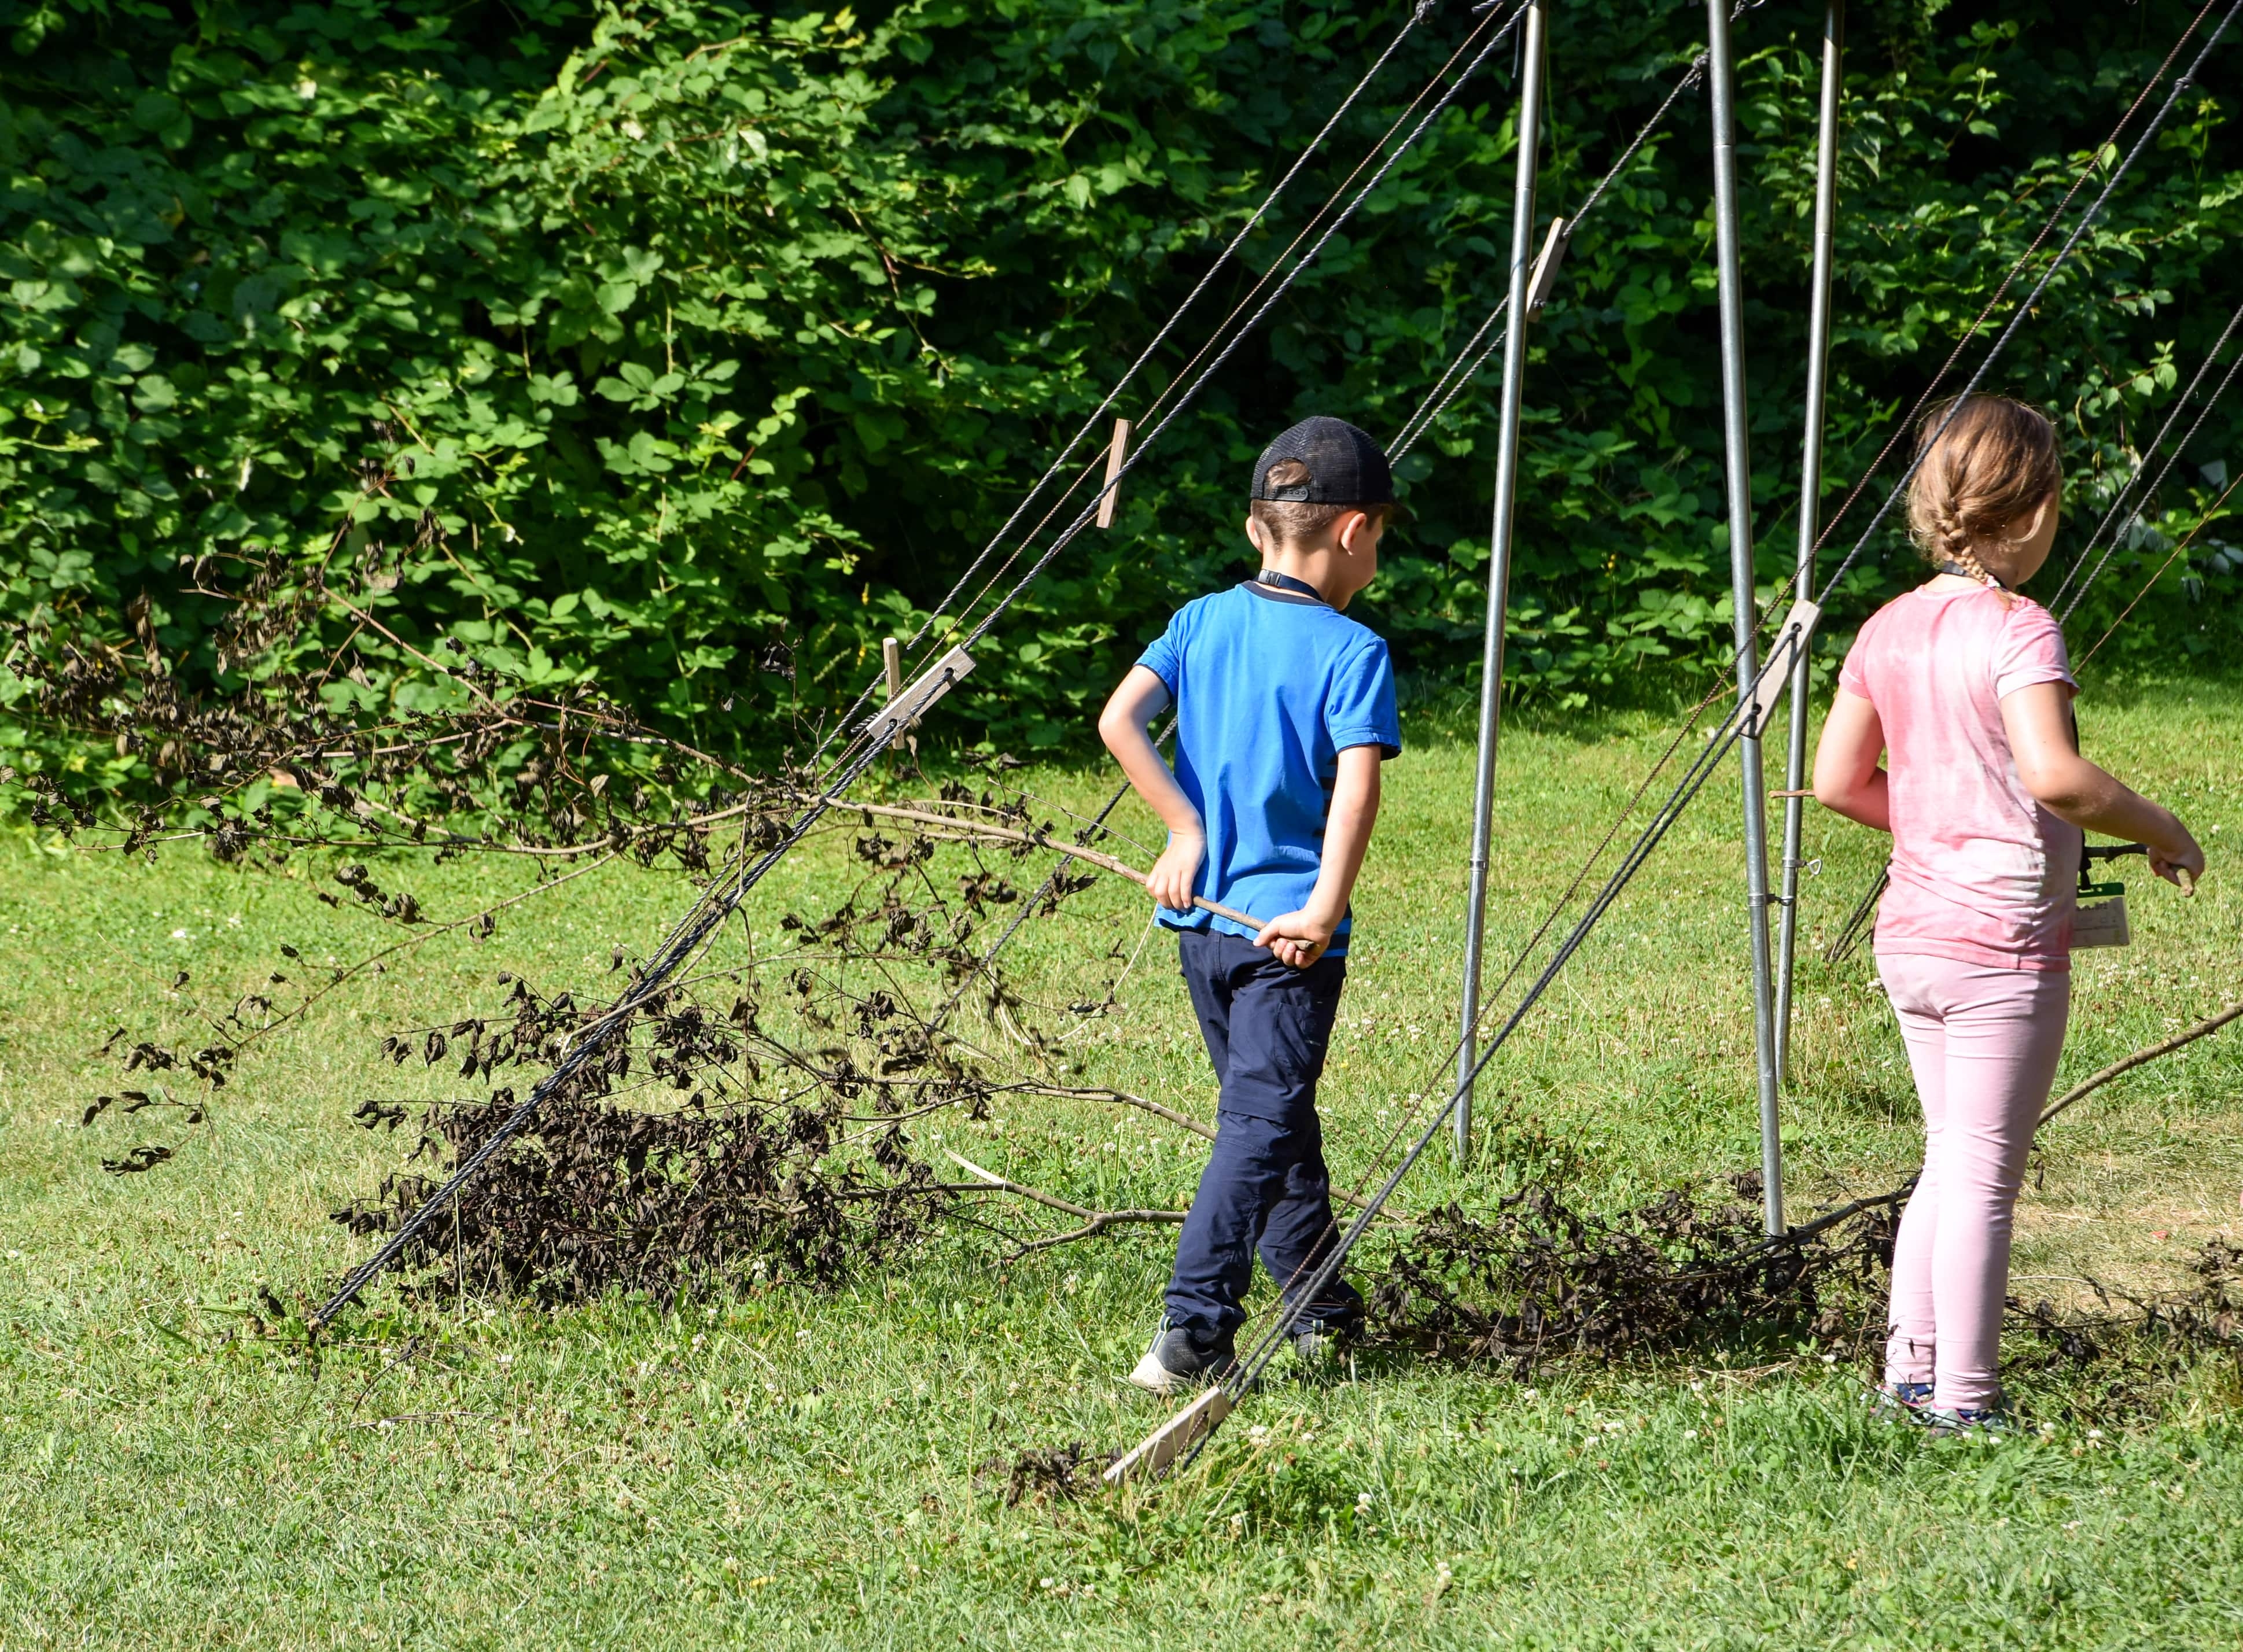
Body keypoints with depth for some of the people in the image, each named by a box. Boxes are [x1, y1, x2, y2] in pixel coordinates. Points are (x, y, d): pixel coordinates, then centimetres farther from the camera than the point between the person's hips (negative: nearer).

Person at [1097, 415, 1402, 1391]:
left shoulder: (1202, 622, 6)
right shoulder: (1352, 652, -9)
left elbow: (1119, 721, -6)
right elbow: (1356, 784, -22)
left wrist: (1188, 829, -2)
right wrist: (1326, 910, -24)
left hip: (1200, 914, 6)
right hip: (1290, 929, -6)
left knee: (1272, 1109, 19)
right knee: (1260, 1122, -7)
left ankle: (1320, 1309, 30)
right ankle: (1192, 1328, -20)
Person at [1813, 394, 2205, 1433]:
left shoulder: (1889, 628, 7)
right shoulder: (2019, 631, -15)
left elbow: (1837, 782, 10)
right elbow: (2054, 774, -29)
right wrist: (2161, 832, -15)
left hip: (1911, 937, 7)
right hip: (2005, 943, -7)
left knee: (1951, 1159, 18)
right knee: (1984, 1176, 0)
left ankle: (1910, 1368, 19)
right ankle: (1964, 1399, 3)